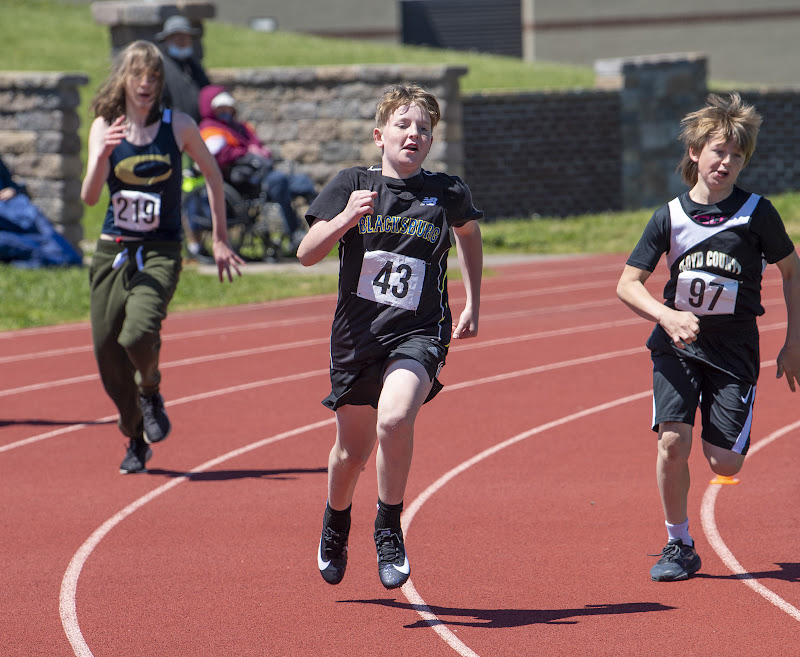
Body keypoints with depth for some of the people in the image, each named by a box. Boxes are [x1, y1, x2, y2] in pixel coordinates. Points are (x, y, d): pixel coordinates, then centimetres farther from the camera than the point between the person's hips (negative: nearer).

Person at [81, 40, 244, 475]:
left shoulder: (178, 126, -3)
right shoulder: (105, 128, 0)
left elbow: (212, 174, 11)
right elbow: (90, 197, -8)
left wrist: (220, 238, 13)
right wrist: (103, 155, -27)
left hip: (160, 252, -2)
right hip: (112, 250, 2)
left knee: (139, 333, -27)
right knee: (107, 352, 1)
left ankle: (150, 392, 7)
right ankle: (135, 440, 25)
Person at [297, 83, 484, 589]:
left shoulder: (448, 192, -1)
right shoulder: (352, 184, -2)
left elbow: (470, 234, 22)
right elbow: (307, 254, -6)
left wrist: (473, 305, 23)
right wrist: (346, 218, -23)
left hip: (419, 332, -2)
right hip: (357, 334, 2)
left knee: (395, 419, -30)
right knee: (352, 452, 13)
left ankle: (389, 530, -10)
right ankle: (336, 524, 46)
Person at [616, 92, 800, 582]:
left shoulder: (757, 213, -5)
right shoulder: (670, 217, -1)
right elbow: (628, 284, 0)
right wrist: (667, 316, -18)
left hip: (734, 346, -1)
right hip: (677, 341, 1)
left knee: (725, 463, -8)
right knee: (673, 440, -18)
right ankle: (679, 546, 1)